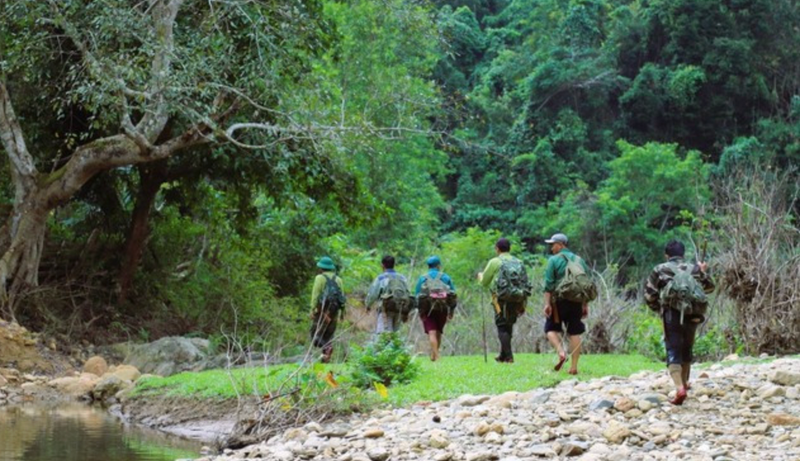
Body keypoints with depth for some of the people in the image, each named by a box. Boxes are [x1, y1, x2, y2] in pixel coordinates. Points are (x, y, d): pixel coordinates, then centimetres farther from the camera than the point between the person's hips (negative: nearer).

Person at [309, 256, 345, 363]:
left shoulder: (320, 278, -2)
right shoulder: (338, 279, 13)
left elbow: (315, 295, -8)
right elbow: (341, 295, 9)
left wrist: (312, 310, -7)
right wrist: (338, 314, 12)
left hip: (323, 309, -5)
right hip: (334, 310, 5)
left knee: (316, 334, 0)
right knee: (329, 334, 13)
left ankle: (326, 347, -25)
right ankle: (326, 356, 4)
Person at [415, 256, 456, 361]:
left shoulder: (422, 279, 5)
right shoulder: (446, 277, 6)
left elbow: (417, 296, 3)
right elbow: (453, 294, 4)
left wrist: (420, 311, 9)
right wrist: (451, 311, 10)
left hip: (427, 309, -1)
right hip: (442, 309, 1)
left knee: (432, 333, -6)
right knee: (438, 332, 15)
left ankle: (435, 355, -19)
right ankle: (434, 354, 16)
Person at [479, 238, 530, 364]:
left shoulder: (495, 262, -3)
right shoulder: (518, 263, 11)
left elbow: (484, 282, 4)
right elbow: (525, 283, 10)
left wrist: (481, 276, 28)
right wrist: (523, 304, 14)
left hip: (502, 300, -5)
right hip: (517, 300, 5)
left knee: (502, 327, 0)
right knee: (509, 327, 17)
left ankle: (508, 356, -10)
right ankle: (503, 355, 24)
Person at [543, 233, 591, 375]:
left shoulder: (554, 260, -3)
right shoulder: (579, 260, 13)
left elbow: (548, 284, -10)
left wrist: (547, 303, -10)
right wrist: (585, 305, 16)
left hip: (559, 300, -4)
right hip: (576, 301, 4)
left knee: (551, 328, 8)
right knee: (574, 333, 5)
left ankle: (561, 352, -17)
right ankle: (574, 367, 3)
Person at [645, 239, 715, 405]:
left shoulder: (660, 270, 6)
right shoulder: (694, 269, 14)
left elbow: (649, 294, 3)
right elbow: (709, 287, 23)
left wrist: (658, 308, 17)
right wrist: (704, 273, 36)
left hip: (672, 313, -3)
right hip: (692, 314, 3)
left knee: (674, 352, -7)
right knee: (686, 350, 21)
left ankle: (680, 388, -26)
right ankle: (684, 383, 33)